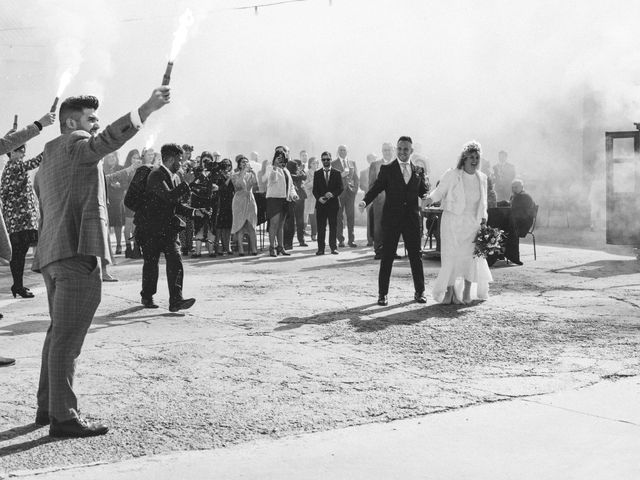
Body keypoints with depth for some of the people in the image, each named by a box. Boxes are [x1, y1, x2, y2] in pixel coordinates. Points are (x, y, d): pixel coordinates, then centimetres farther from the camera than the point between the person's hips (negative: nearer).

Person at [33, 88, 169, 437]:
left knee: (59, 333, 18)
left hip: (53, 255, 10)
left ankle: (47, 407, 26)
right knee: (68, 337, -9)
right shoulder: (74, 145, -6)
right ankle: (63, 418, -7)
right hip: (77, 252, -10)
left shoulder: (48, 157, 24)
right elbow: (107, 140, -28)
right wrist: (147, 108, -36)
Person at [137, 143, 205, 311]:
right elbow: (169, 196, -28)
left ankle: (175, 300, -13)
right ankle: (147, 297, 25)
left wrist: (194, 211, 5)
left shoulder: (175, 178, 14)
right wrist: (185, 187, -14)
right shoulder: (156, 175, -13)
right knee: (151, 263, 6)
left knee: (175, 261, -9)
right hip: (151, 228, -6)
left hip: (169, 228, 6)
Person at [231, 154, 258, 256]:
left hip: (250, 201, 3)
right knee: (239, 225, -6)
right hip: (239, 201, -3)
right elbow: (237, 184, -15)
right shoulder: (235, 175, 4)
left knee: (252, 225, -3)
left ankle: (253, 249, -5)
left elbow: (256, 184, -2)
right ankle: (240, 249, -7)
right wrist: (243, 172, -17)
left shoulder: (251, 175, 13)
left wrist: (253, 173, -12)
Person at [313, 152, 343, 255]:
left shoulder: (337, 173, 9)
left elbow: (341, 188, 2)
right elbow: (315, 189, 6)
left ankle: (333, 247, 7)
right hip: (321, 204, 0)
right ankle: (320, 248, 1)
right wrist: (319, 198, -12)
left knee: (333, 226, 1)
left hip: (333, 203, 0)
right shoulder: (317, 174, 11)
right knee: (321, 228, -1)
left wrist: (332, 194, -15)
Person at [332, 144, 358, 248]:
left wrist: (355, 189, 5)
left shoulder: (352, 163, 16)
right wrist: (341, 175, -16)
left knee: (351, 216, 0)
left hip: (350, 191, 3)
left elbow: (355, 177, 16)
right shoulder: (333, 164, 4)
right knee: (339, 217, -2)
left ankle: (351, 240, 4)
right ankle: (341, 240, 3)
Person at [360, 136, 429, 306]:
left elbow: (423, 191, 12)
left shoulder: (418, 171, 10)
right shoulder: (387, 169, 2)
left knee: (416, 256, 7)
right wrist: (365, 201, -22)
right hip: (391, 219, -2)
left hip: (412, 219, 2)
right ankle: (382, 293, 8)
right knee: (387, 257, 2)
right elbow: (376, 188, -5)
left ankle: (419, 292, 18)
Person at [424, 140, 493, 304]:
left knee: (471, 256, 1)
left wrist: (483, 217, 10)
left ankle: (467, 292, 15)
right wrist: (430, 198, -21)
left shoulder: (482, 178, 8)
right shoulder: (452, 175, -6)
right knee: (451, 256, -5)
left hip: (473, 223, 4)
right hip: (452, 222, -3)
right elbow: (439, 191, -3)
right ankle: (449, 291, 8)